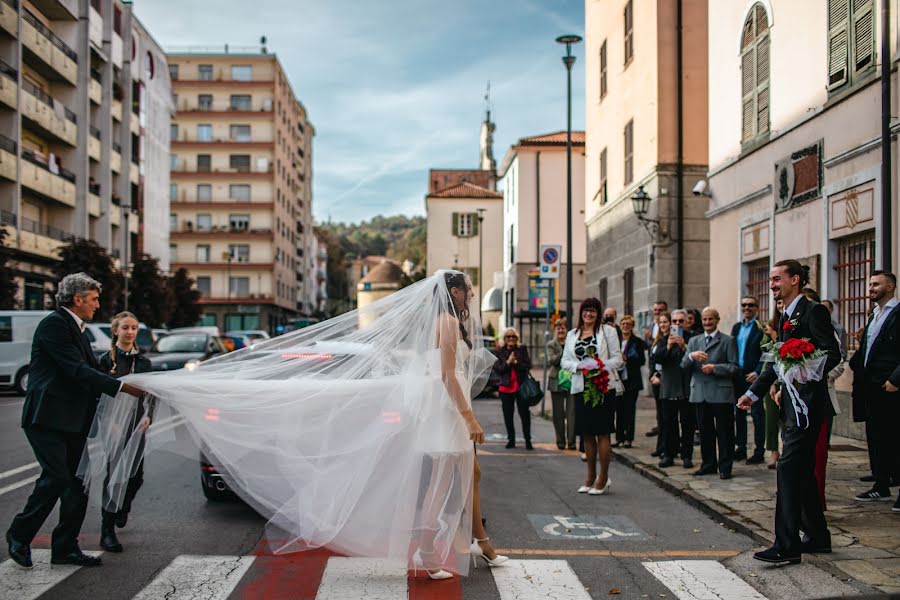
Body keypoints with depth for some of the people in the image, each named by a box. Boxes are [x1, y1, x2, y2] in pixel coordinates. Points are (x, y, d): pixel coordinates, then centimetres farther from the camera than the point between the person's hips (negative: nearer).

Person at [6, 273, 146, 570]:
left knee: (77, 482, 6)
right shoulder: (54, 324, -11)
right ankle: (19, 534, 7)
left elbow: (92, 370, 17)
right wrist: (122, 387, -19)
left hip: (72, 421, 9)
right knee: (57, 477, -13)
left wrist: (134, 386, 6)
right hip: (47, 418, -9)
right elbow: (77, 370, -19)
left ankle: (65, 548, 13)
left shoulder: (76, 329, 19)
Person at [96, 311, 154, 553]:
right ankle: (107, 531, -2)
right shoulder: (107, 360, 0)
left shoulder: (143, 361, 11)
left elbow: (150, 393, 10)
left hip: (137, 425, 4)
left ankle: (122, 509, 37)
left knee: (136, 475, 6)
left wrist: (148, 415, -7)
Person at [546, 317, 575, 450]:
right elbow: (551, 361, -10)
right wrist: (563, 352, -22)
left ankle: (571, 441, -1)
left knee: (571, 412, -4)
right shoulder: (551, 345, 5)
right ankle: (560, 441, 16)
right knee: (558, 414, 7)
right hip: (557, 382, 1)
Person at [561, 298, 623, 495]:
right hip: (581, 388, 4)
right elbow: (565, 361, 9)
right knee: (587, 433, 10)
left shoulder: (607, 331, 2)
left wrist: (601, 367, -18)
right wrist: (580, 365, -11)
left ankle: (603, 477, 5)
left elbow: (617, 358, -2)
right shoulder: (572, 334, 13)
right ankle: (591, 475, 22)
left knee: (602, 432, -3)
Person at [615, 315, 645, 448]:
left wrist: (627, 358, -18)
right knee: (619, 409, 5)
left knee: (630, 409, 0)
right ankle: (619, 437, 12)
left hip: (631, 381, -3)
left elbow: (642, 360, -7)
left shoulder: (637, 341, -1)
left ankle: (628, 438, 5)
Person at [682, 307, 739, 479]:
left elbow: (734, 367, -4)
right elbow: (684, 365, 6)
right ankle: (708, 464, 20)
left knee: (724, 432, 0)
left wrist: (715, 368, -17)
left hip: (721, 393, -4)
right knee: (705, 431, 10)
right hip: (700, 393, 4)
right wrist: (692, 356, -14)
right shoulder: (694, 341, 15)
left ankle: (725, 467, 7)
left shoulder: (728, 341, 2)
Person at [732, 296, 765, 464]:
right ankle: (741, 449, 21)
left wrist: (757, 373, -17)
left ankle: (759, 452, 3)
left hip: (753, 376, -7)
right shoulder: (736, 327, 14)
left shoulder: (761, 328, -8)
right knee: (739, 413, 12)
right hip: (737, 375, 7)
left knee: (757, 414, -1)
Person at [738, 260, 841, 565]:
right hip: (792, 402, 10)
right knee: (802, 470, 15)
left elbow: (833, 354, -17)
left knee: (789, 467, -13)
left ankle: (787, 545, -12)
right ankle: (818, 536, 26)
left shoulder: (813, 311, -11)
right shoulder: (786, 317, 17)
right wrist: (753, 392, 22)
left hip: (807, 400, -10)